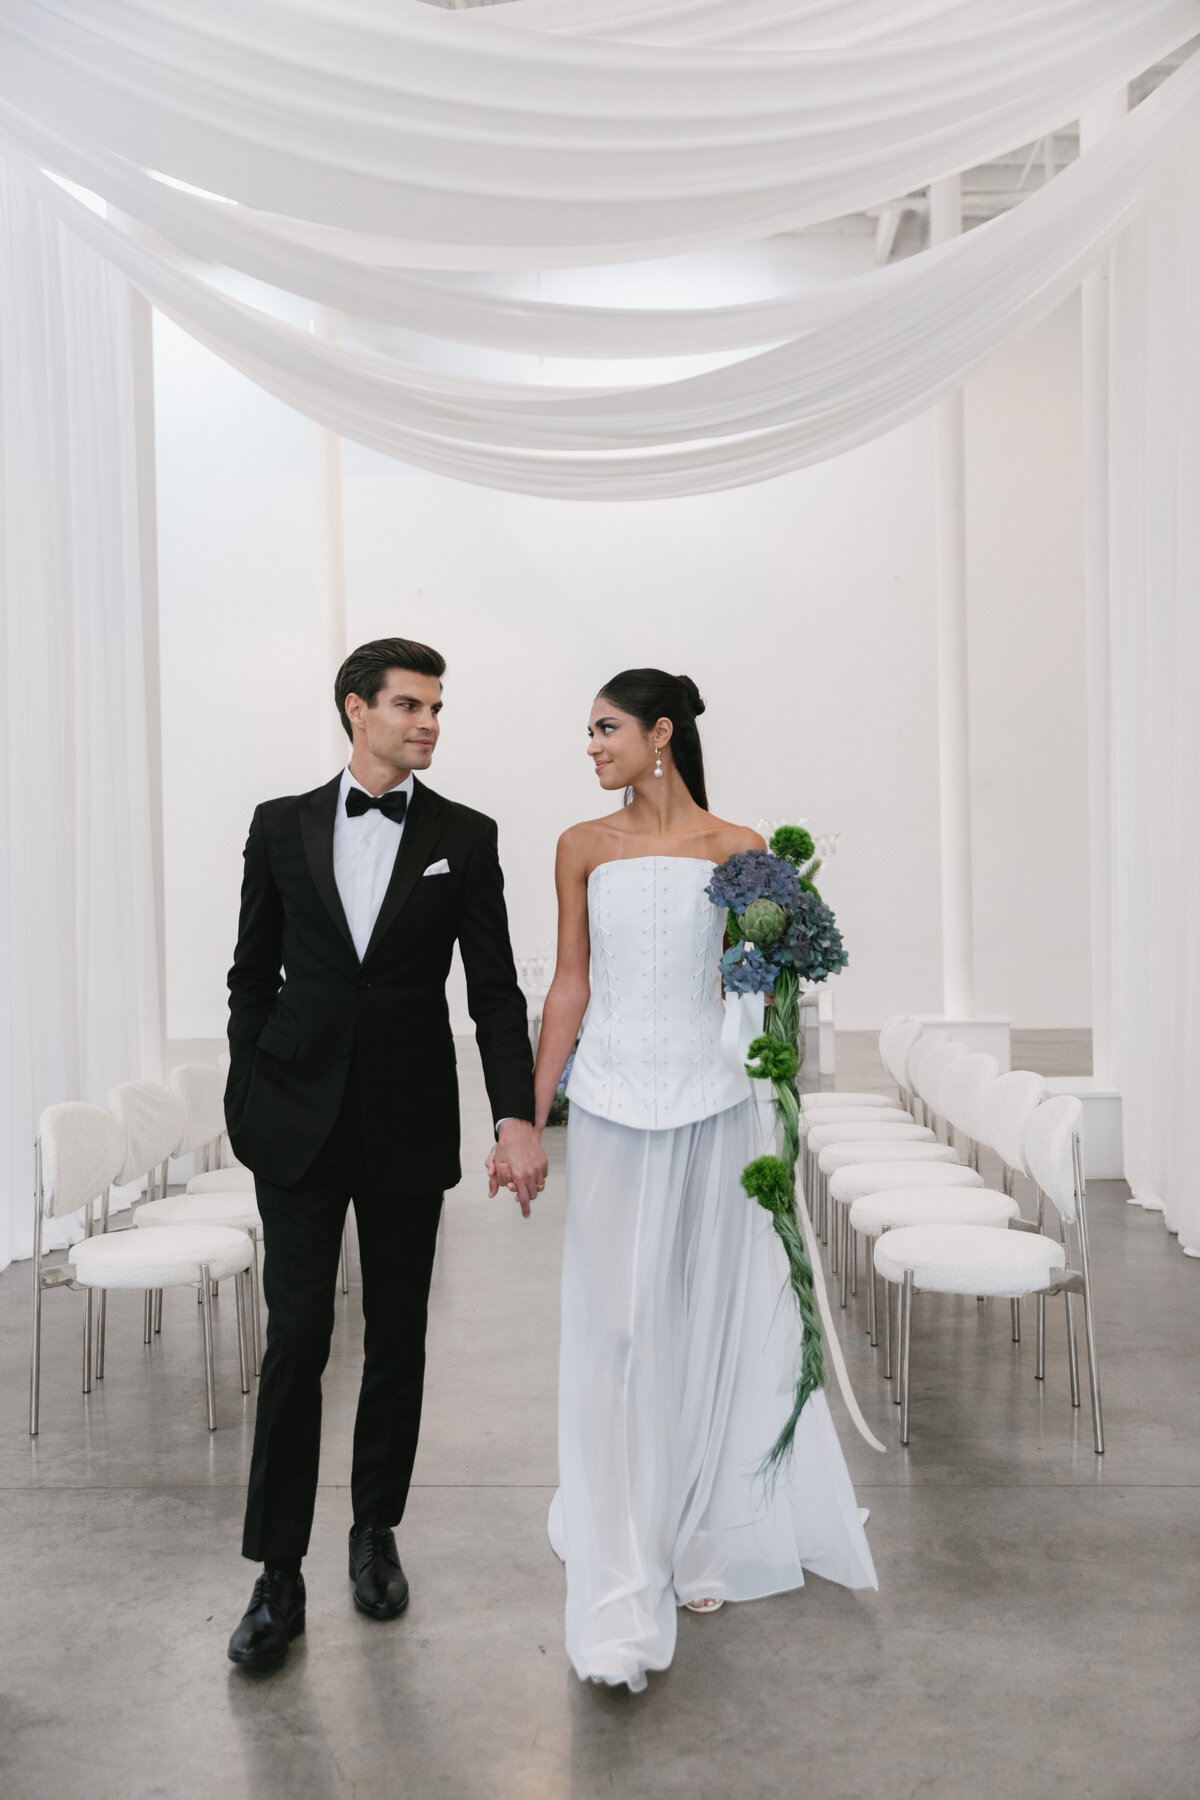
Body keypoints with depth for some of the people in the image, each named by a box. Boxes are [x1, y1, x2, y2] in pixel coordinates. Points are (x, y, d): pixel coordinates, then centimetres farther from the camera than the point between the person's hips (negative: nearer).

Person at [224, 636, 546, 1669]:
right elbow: (252, 974, 9)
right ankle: (278, 1577, 11)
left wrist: (518, 1116, -12)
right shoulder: (281, 827, 4)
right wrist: (248, 1100, 2)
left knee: (397, 1341, 11)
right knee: (296, 1341, -1)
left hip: (409, 1126, 1)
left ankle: (377, 1533, 30)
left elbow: (495, 989, -2)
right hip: (298, 1121, 0)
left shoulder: (464, 837, 1)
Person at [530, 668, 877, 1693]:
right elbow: (570, 984, 7)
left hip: (710, 1106, 0)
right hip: (612, 1106, 0)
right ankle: (623, 1602, 4)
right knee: (616, 1332, -4)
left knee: (711, 1321, 10)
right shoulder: (583, 848, 5)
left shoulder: (736, 850, 0)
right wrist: (529, 1117, 5)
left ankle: (703, 1541, 32)